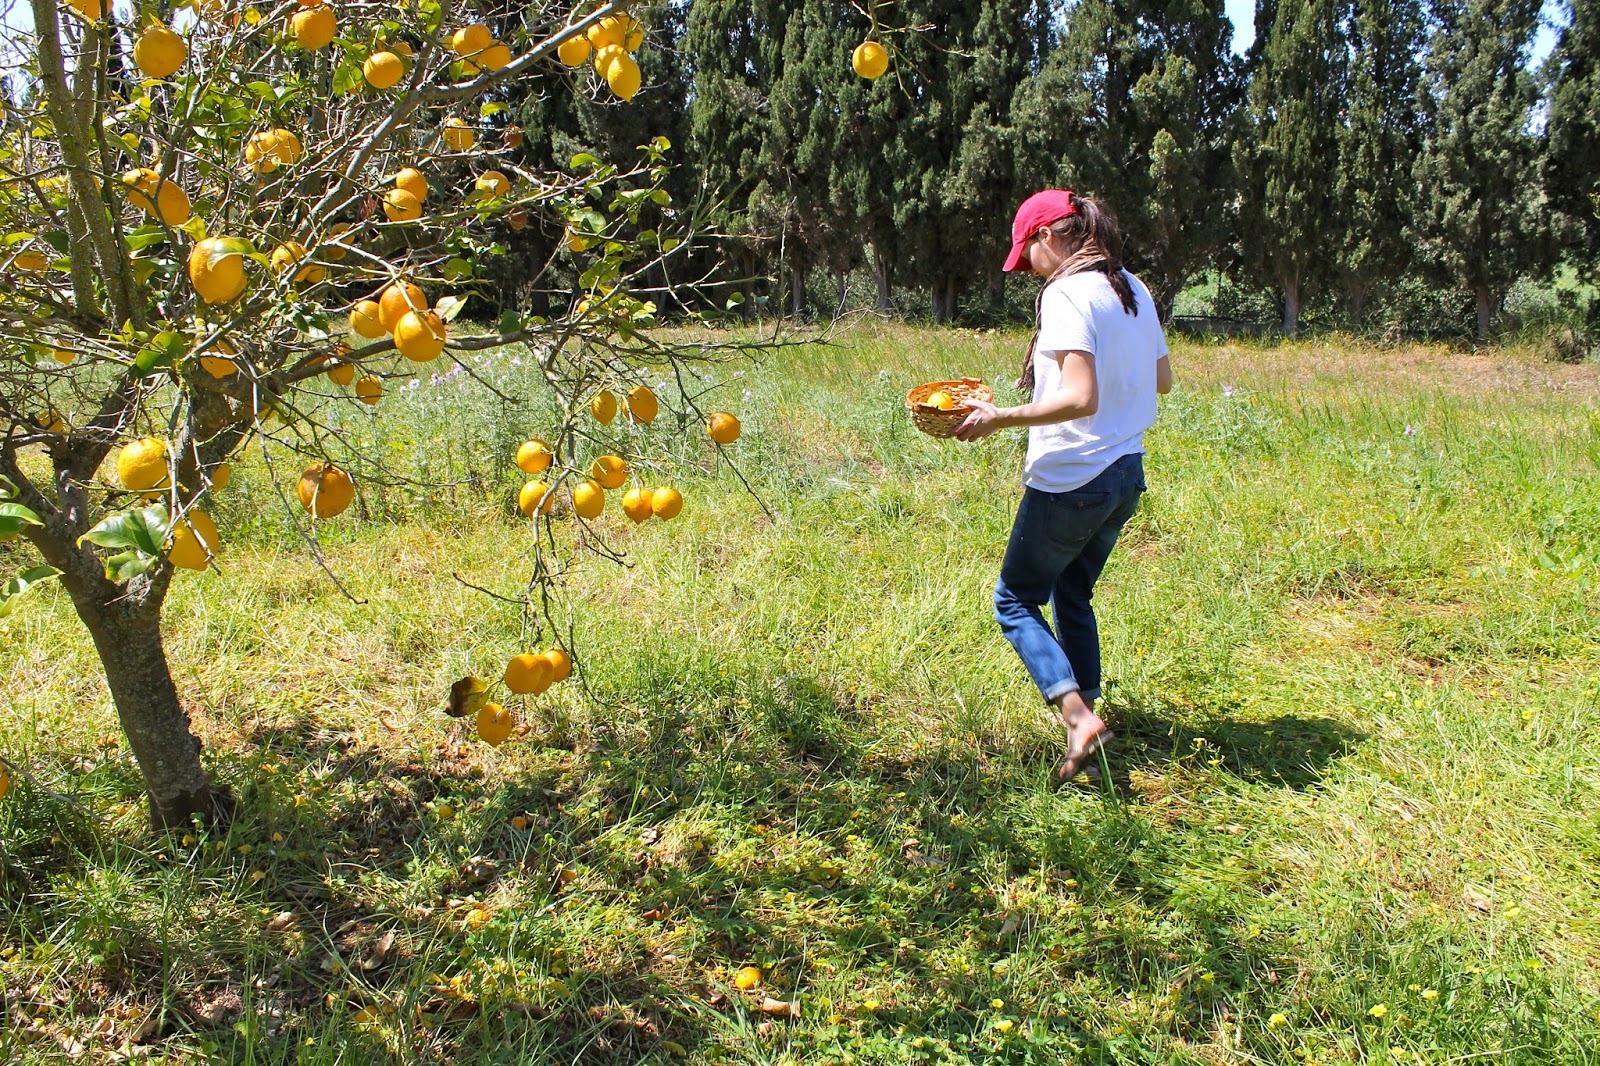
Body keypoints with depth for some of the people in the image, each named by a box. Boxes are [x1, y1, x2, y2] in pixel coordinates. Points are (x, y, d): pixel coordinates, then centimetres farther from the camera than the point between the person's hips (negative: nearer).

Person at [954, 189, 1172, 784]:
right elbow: (1162, 380, 19)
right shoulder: (1132, 291, 9)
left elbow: (1081, 398, -27)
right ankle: (1084, 708, 29)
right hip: (1127, 474, 9)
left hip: (1071, 480, -8)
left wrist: (1000, 418, -22)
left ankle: (1077, 715, -7)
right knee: (1073, 597, 23)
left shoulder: (1066, 294, -17)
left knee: (1015, 600, 6)